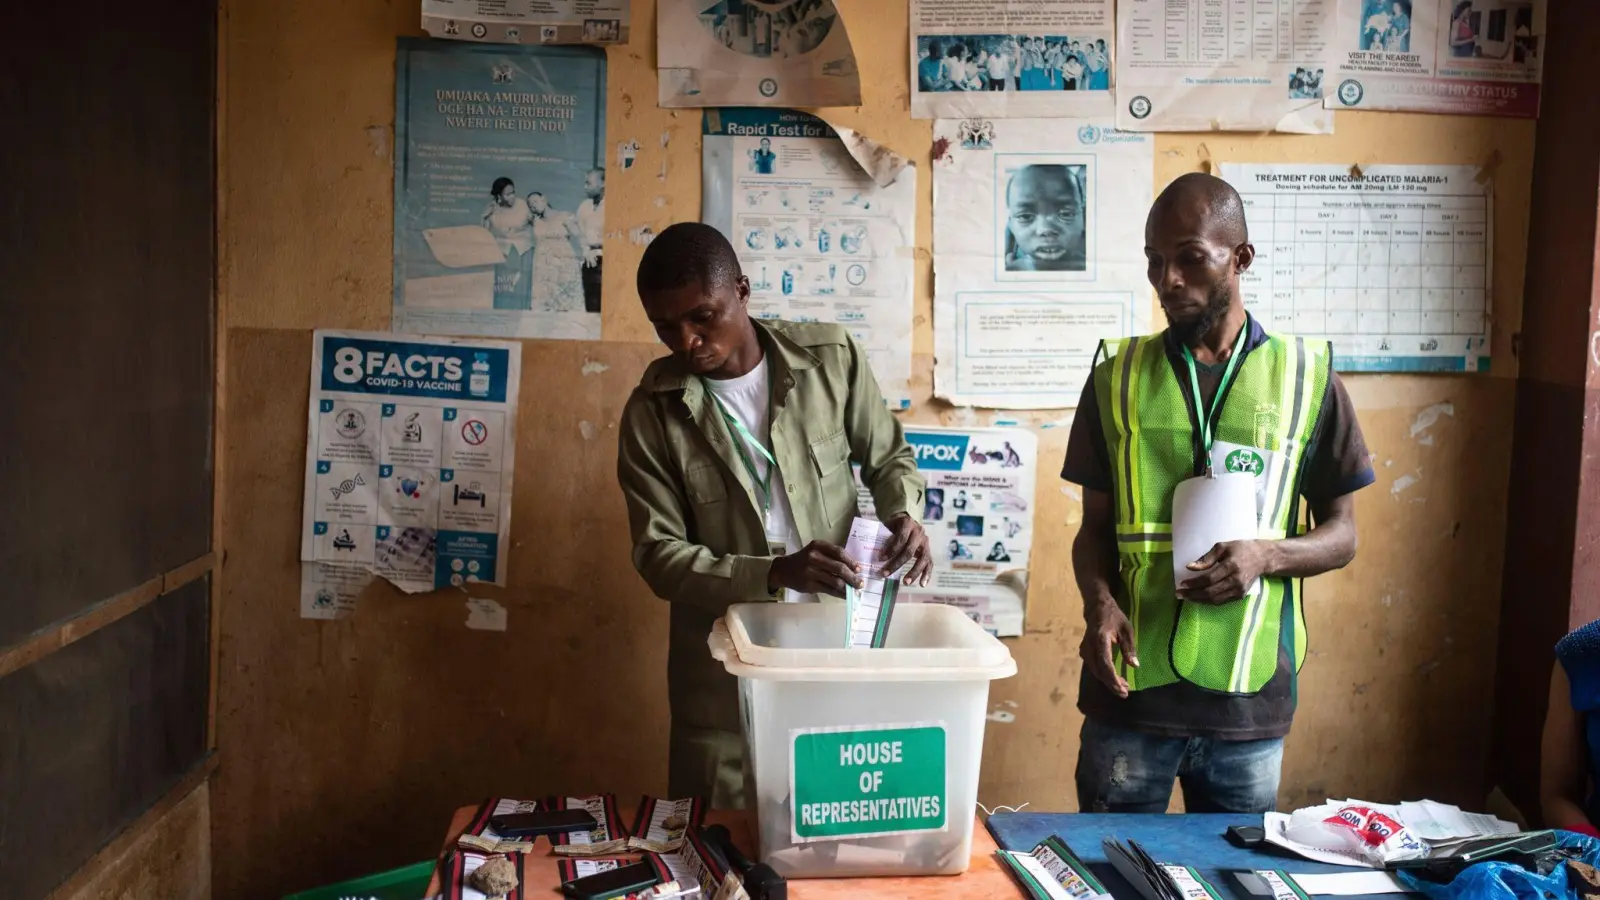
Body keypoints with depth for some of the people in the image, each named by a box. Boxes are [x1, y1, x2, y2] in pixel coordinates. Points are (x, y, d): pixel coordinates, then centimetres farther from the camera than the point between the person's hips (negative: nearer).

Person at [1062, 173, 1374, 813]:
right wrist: (1099, 601, -12)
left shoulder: (1307, 377, 2)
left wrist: (1267, 555, -15)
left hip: (1249, 696, 0)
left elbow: (1341, 534, 6)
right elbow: (1095, 526, 9)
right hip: (1129, 688, 1)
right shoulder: (1119, 377, 5)